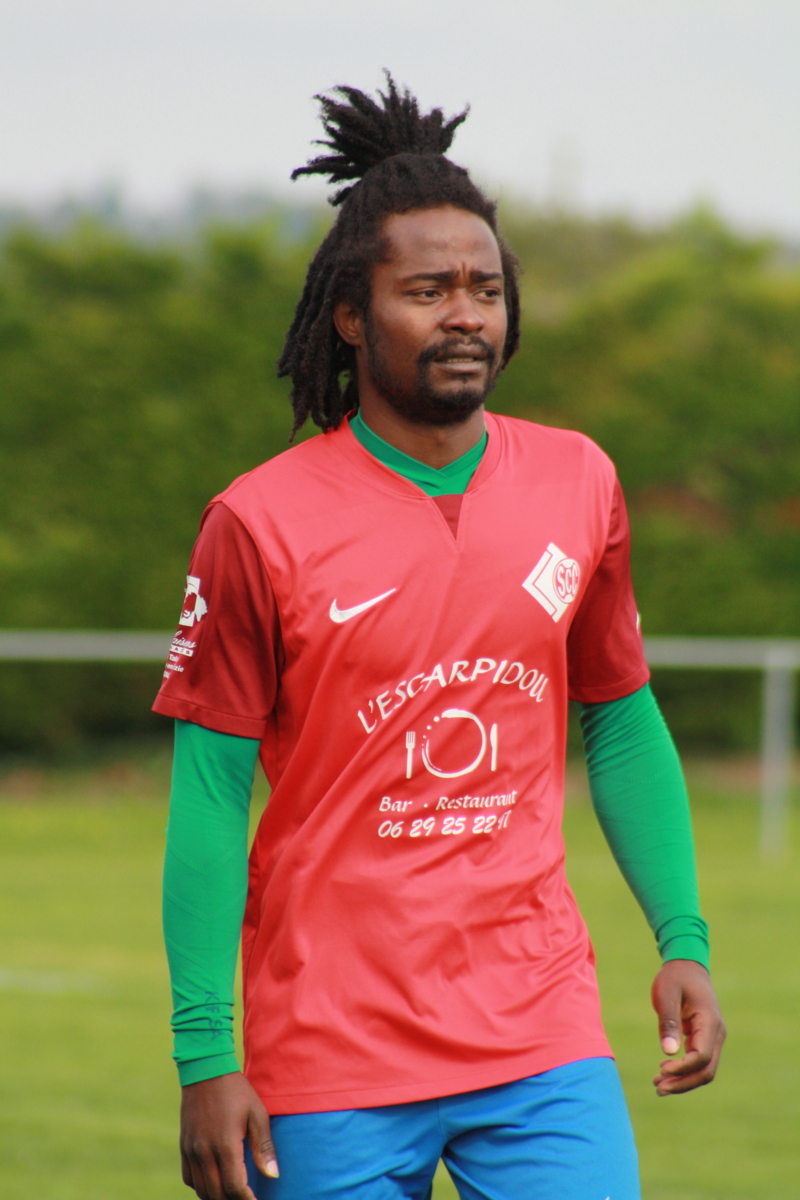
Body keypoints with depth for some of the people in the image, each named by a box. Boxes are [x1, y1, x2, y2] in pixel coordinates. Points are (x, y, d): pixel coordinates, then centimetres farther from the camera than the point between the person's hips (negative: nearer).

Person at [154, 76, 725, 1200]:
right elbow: (208, 792, -5)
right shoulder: (261, 524, -6)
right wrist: (204, 1057, -9)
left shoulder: (578, 486, 7)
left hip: (543, 1039, 3)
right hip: (330, 1070, -3)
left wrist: (684, 938, 8)